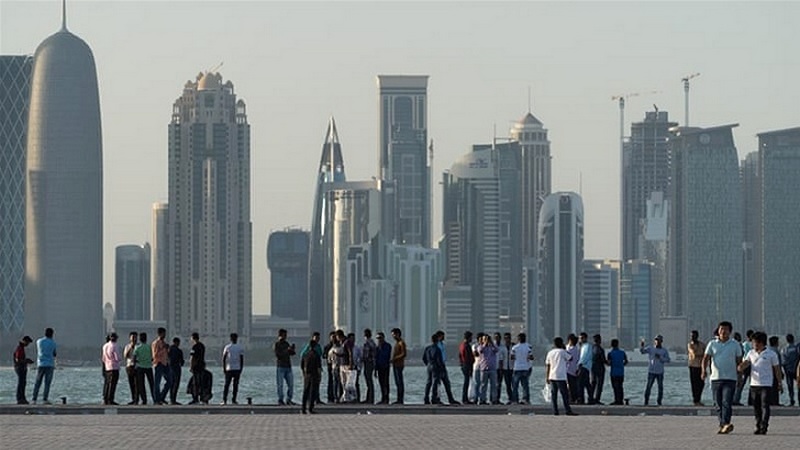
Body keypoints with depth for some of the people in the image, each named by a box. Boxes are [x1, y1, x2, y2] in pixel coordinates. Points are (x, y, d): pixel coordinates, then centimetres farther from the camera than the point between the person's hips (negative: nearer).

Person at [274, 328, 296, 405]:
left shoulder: (286, 343, 14)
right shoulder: (276, 345, -3)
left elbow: (292, 353, 12)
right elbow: (278, 355, -15)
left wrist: (292, 349, -7)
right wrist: (286, 350, -20)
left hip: (288, 367, 6)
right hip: (280, 367, -6)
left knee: (291, 384, 2)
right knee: (280, 385, -4)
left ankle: (289, 400, 9)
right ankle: (280, 400, 1)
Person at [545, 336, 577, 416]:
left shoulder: (550, 353, 10)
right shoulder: (562, 352, -6)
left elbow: (547, 366, 11)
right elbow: (570, 357, 7)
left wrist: (547, 377, 15)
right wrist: (565, 349, 13)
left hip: (552, 377, 5)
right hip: (561, 377, -5)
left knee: (553, 394, 5)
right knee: (564, 394, -3)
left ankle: (555, 411, 1)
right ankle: (568, 411, -6)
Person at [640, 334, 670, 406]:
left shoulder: (664, 350, 5)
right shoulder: (650, 348, 4)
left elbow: (668, 360, 0)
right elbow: (642, 351, -8)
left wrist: (660, 357, -15)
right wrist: (642, 345, -28)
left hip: (660, 372, 1)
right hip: (651, 371, -1)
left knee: (660, 387, 3)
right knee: (648, 386, -6)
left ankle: (659, 401, 12)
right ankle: (646, 401, -1)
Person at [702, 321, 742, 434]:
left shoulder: (735, 345, 6)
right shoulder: (712, 344, 7)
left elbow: (739, 361, 12)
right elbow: (706, 358, 0)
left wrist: (740, 376, 7)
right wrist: (704, 370, -18)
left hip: (730, 379, -2)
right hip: (715, 378, 2)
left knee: (727, 402, -16)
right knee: (719, 404, 6)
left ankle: (726, 424, -27)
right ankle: (722, 425, 14)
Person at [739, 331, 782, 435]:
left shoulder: (771, 354, -2)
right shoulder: (751, 353, 9)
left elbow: (777, 369, 3)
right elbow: (745, 363, -1)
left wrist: (779, 383, 4)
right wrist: (741, 367, -25)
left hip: (766, 385, -4)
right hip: (754, 384, 4)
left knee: (765, 406, -10)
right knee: (756, 407, 8)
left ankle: (764, 427, -10)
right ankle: (758, 427, 17)